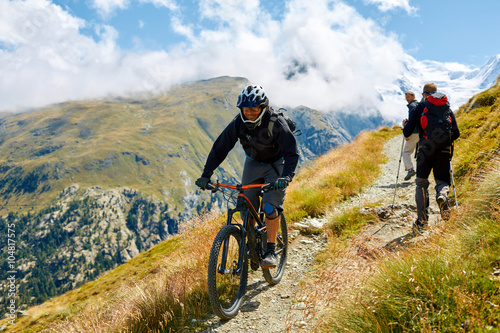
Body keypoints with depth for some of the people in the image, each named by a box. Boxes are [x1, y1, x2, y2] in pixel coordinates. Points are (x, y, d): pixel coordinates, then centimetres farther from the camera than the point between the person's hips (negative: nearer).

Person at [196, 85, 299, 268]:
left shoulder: (276, 124, -29)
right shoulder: (238, 123, -19)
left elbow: (292, 153, -30)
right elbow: (220, 148, -14)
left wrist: (286, 176, -46)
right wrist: (206, 175, -21)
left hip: (275, 165, -3)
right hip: (253, 163, 4)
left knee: (270, 207, -20)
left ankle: (271, 251, -6)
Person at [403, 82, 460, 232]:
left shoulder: (421, 107, 6)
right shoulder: (448, 108, 15)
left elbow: (407, 131, 1)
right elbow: (456, 133, 14)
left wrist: (406, 133, 24)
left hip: (426, 149, -2)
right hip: (444, 151, 2)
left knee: (421, 183, 7)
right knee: (442, 181, 12)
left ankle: (422, 220, -1)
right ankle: (442, 195, -25)